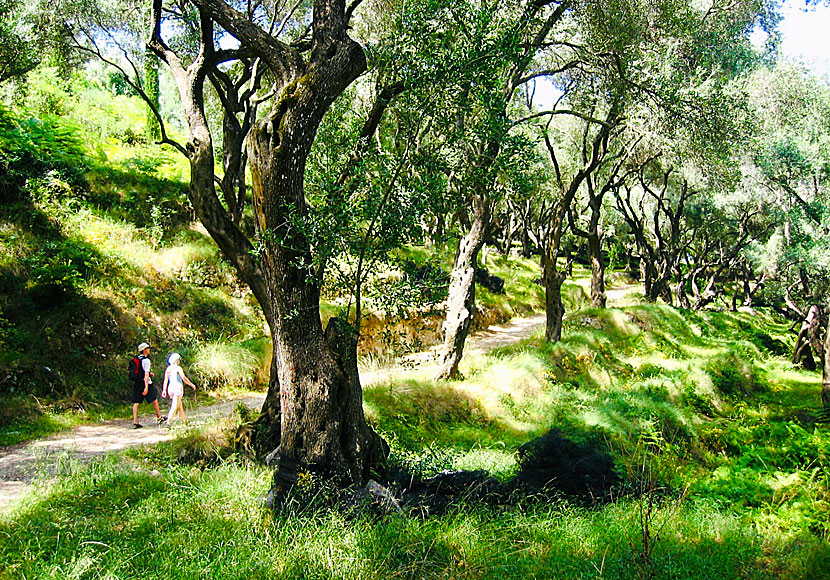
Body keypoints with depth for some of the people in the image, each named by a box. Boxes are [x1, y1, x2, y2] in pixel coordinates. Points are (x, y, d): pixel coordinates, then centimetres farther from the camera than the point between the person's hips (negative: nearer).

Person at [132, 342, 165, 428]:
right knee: (154, 399, 10)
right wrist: (146, 386, -22)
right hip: (145, 382, -7)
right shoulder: (146, 360, -13)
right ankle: (159, 417, 22)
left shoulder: (136, 359, 11)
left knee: (136, 402, 3)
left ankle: (135, 422, -2)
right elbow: (146, 374, -19)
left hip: (136, 384, 7)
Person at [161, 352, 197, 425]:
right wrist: (192, 385, -2)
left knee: (180, 406, 17)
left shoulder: (168, 369, 8)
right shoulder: (178, 368, -9)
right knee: (175, 407, -7)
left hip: (170, 388, 7)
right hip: (177, 387, -7)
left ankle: (184, 422, 27)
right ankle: (168, 422, -17)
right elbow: (184, 379, -12)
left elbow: (165, 380, 9)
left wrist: (164, 390, 13)